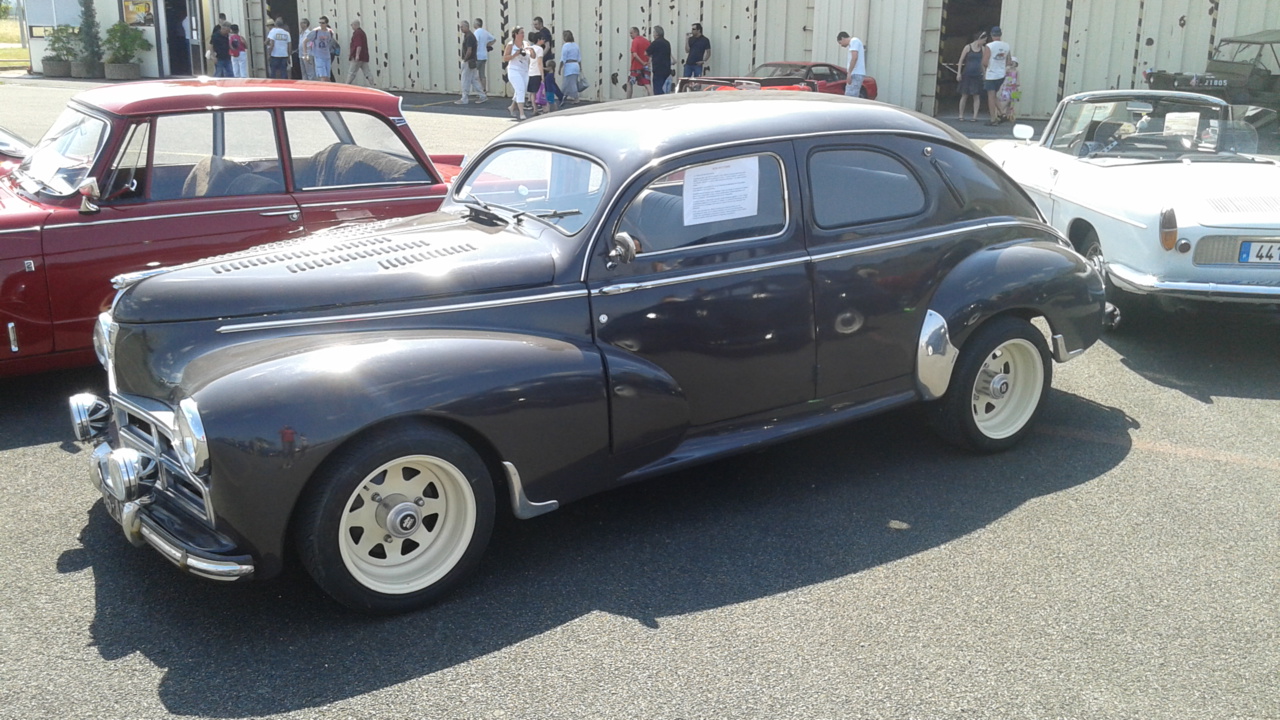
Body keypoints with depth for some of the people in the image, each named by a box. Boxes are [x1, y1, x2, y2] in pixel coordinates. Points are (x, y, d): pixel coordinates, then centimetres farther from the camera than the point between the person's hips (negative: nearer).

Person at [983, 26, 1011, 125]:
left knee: (991, 96, -1)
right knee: (994, 96, 20)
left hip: (991, 75, -6)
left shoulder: (989, 46, -14)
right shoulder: (1006, 46, 4)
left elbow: (984, 63, -17)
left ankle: (993, 119, -2)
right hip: (1001, 75, 6)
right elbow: (1008, 62, 10)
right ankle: (1000, 114, 9)